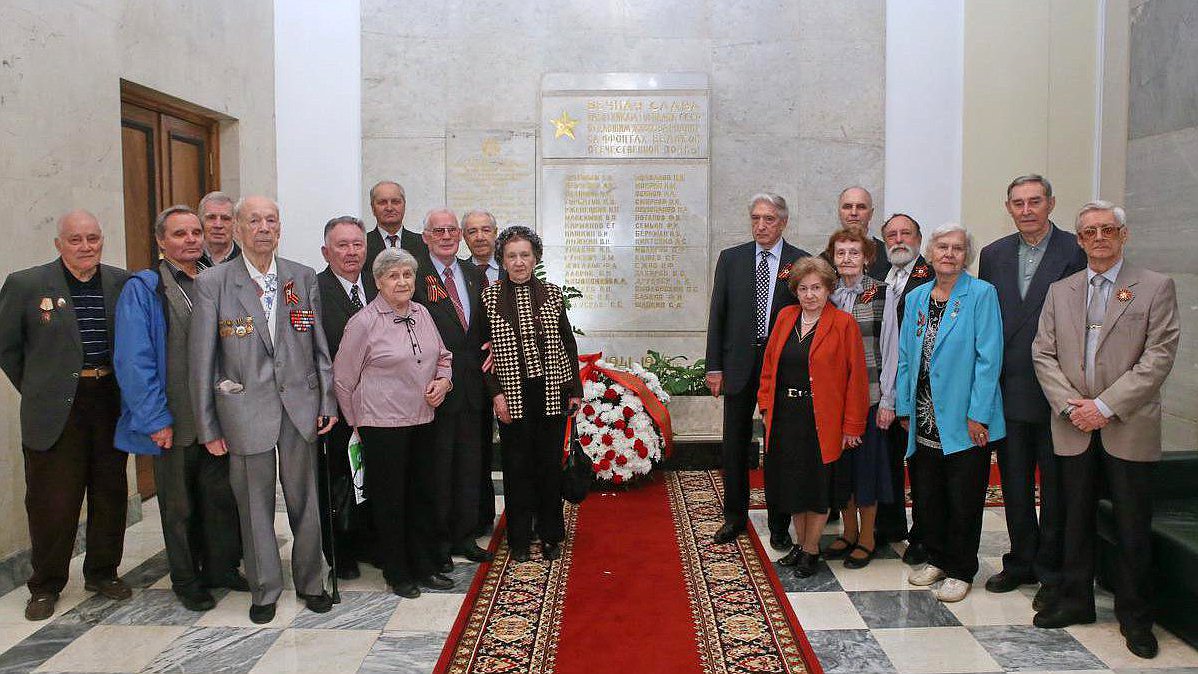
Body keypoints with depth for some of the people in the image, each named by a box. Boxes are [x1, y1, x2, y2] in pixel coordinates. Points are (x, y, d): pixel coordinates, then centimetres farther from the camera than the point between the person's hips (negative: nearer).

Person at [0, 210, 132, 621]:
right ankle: (45, 586, 20)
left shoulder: (122, 283, 4)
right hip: (55, 412, -2)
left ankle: (102, 573, 28)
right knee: (52, 502, 4)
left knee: (110, 494, 11)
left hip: (110, 404, 3)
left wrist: (125, 388, 6)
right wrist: (35, 391, 5)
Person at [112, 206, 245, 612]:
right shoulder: (142, 290, -6)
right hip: (173, 423, -4)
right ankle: (186, 581, 25)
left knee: (222, 497, 12)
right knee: (180, 506, 10)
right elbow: (133, 361, -11)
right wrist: (156, 419, -15)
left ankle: (222, 568, 29)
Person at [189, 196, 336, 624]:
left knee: (305, 500, 11)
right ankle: (264, 590, 26)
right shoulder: (212, 283, -2)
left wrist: (327, 402, 4)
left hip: (300, 406, 2)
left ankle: (310, 583, 28)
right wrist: (208, 426, -2)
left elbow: (320, 347, 9)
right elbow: (202, 360, -1)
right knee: (255, 505, 8)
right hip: (246, 410, -2)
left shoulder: (303, 277, 5)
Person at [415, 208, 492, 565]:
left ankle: (465, 536, 27)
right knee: (438, 465, 5)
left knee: (469, 464, 14)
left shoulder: (474, 275, 11)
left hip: (472, 386, 6)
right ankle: (439, 541, 20)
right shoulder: (415, 276, -9)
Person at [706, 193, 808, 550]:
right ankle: (735, 517, 26)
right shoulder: (731, 258, 4)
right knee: (734, 445, 10)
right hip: (739, 363, 2)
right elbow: (717, 315, 3)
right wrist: (714, 366, -2)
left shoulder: (802, 262, -1)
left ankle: (779, 523, 22)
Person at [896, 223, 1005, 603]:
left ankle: (960, 571, 20)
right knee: (927, 495, 13)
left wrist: (978, 415, -15)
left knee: (963, 499, 5)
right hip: (924, 420, 5)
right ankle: (937, 559, 31)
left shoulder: (981, 294, -7)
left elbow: (989, 358, -11)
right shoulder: (916, 298, 9)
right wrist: (904, 408, 8)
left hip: (965, 420, -5)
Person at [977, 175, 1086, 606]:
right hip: (1008, 389, 4)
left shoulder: (1076, 252, -5)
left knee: (1055, 486, 7)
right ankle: (1021, 562, 29)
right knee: (1014, 484, 14)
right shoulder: (994, 255, 8)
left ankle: (1051, 573, 21)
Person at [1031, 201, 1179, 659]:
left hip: (1129, 429, -3)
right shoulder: (1060, 292, 10)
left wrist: (1105, 406, -14)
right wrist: (1070, 405, -8)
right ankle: (1075, 601, 26)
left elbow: (1159, 357, -8)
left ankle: (1135, 617, 20)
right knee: (1076, 521, 12)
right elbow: (1043, 354, 6)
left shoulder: (1156, 288, 0)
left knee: (1133, 528, 5)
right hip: (1074, 429, 3)